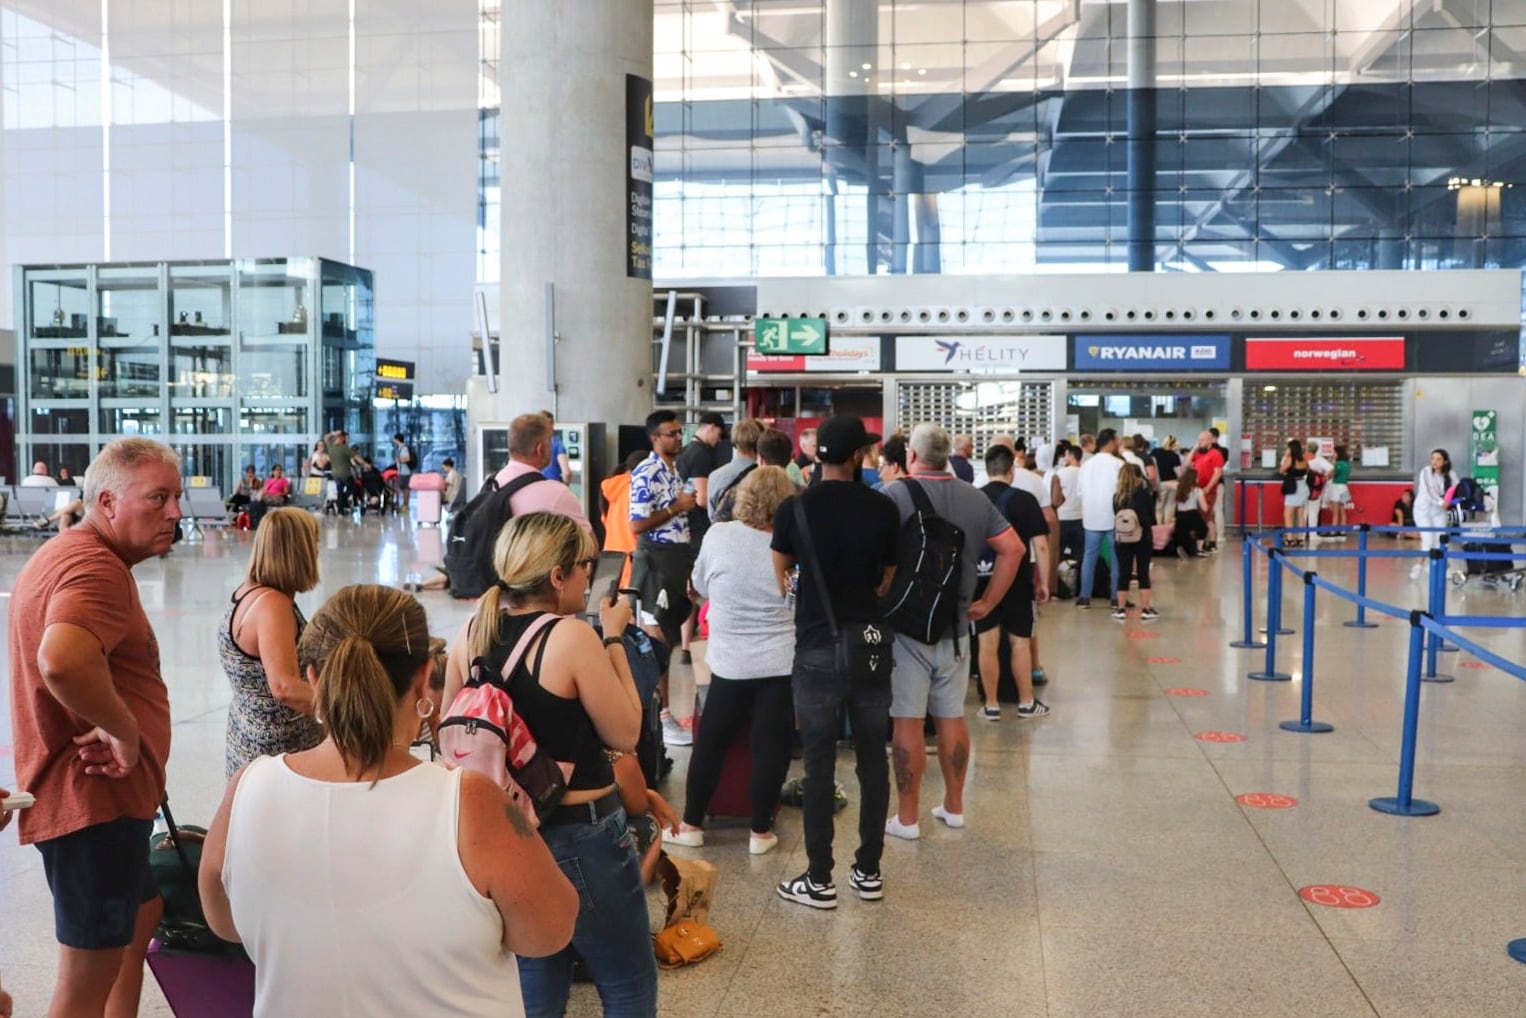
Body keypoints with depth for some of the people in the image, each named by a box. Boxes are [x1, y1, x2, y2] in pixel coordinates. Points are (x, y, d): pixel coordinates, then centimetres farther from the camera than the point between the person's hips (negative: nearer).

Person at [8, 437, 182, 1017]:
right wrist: (124, 729, -25)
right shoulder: (96, 567, -21)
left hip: (99, 792, 11)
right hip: (94, 800, -11)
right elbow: (61, 661, -41)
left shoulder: (63, 555, 15)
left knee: (143, 915, 27)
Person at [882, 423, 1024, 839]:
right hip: (955, 625, 5)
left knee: (907, 721, 1)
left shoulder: (896, 494, -11)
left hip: (905, 622, -5)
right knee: (951, 717, 15)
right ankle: (954, 806, 25)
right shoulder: (976, 499, 6)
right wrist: (988, 603, 6)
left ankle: (907, 818, 7)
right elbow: (1014, 549, 4)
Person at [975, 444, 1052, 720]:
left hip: (981, 579, 1)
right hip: (1016, 580, -1)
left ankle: (991, 705, 12)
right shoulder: (1024, 499, -7)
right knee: (1020, 642, 10)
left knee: (987, 644, 6)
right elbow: (1040, 545, -9)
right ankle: (1026, 703, 19)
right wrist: (1044, 582, 0)